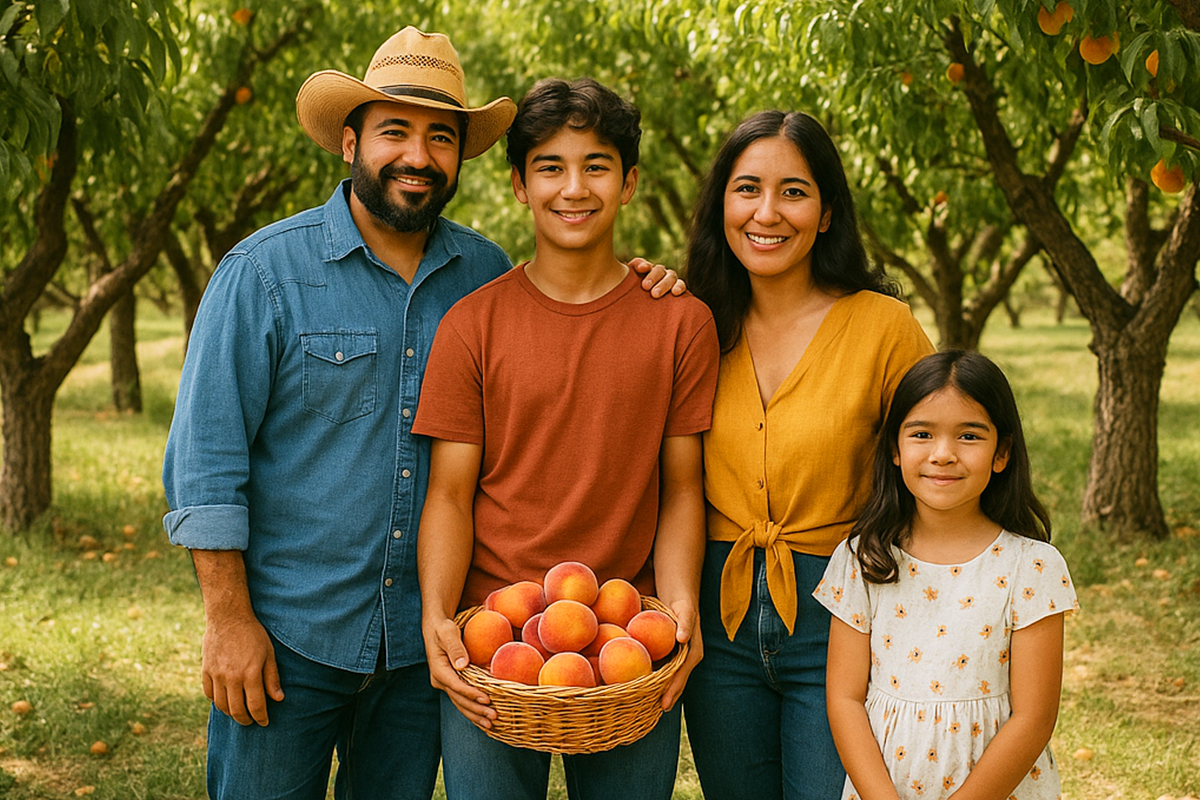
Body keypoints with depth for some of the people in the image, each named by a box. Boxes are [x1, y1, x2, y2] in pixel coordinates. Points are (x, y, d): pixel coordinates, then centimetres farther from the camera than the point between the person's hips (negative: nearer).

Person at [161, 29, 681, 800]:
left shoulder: (486, 272, 3)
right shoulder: (265, 271, -7)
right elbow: (206, 454, -7)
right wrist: (228, 617, -11)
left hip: (424, 639, 3)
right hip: (289, 631, -3)